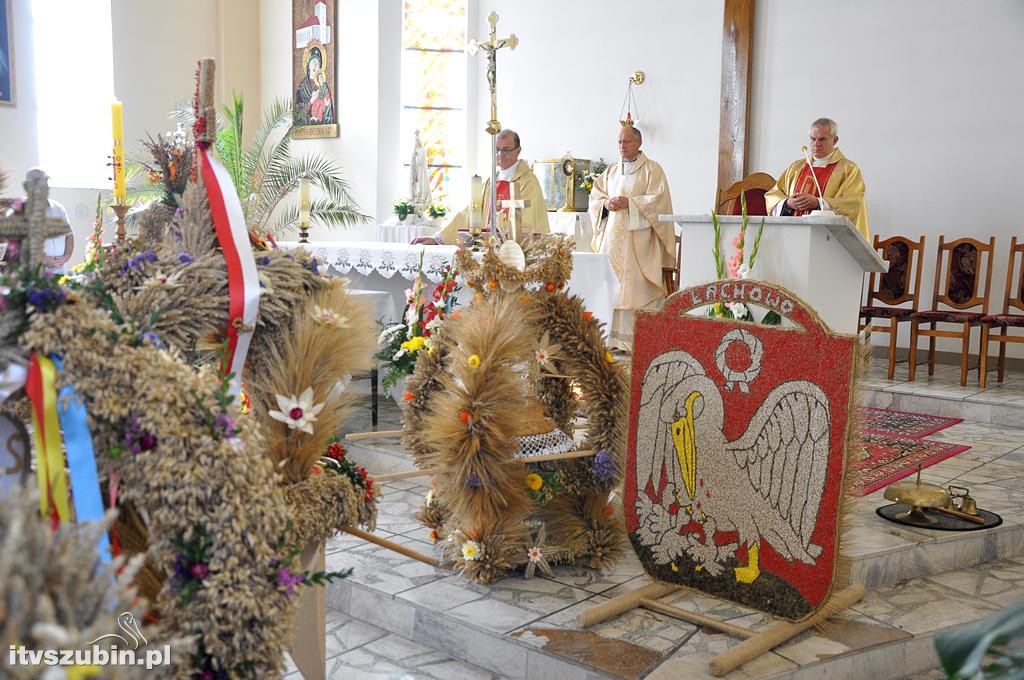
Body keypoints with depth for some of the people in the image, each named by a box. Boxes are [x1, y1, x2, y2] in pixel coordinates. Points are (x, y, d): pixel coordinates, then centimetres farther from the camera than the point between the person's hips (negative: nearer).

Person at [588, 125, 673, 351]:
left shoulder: (652, 169, 4)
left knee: (635, 287, -10)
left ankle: (635, 340, -9)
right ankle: (612, 338, 2)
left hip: (638, 238, -5)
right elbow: (595, 197, 16)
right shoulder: (611, 171, 20)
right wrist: (606, 204, -5)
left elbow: (658, 199, -7)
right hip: (611, 237, 5)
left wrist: (629, 203, -14)